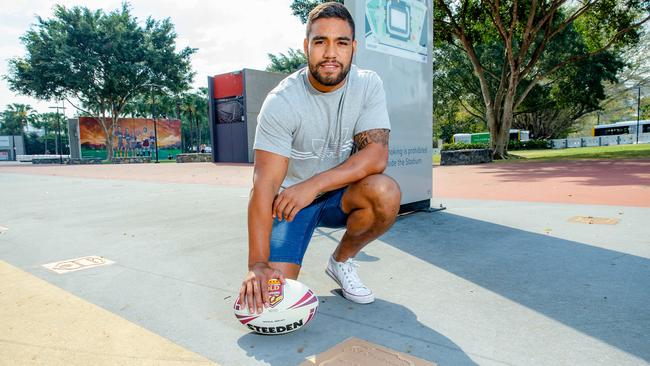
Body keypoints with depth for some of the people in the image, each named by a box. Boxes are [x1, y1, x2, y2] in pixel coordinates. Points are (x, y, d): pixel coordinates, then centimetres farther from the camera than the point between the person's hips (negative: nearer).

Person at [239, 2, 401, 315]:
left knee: (386, 192, -30)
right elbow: (265, 184, -26)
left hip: (341, 194, 3)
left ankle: (341, 261, -1)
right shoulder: (282, 102, -21)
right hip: (290, 198, -2)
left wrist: (314, 185, -32)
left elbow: (376, 155, -21)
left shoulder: (368, 85, -12)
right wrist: (258, 264, -34)